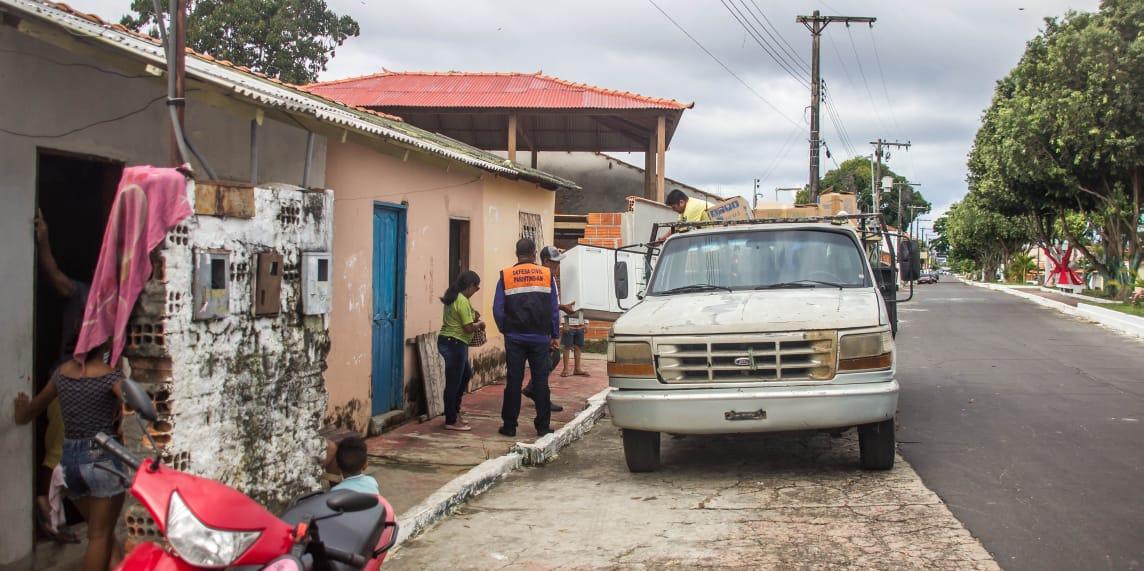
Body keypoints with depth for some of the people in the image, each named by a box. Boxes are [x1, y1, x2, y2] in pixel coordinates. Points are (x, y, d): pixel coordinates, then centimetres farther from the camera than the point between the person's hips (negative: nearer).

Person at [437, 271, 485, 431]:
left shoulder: (453, 298, 11)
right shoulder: (463, 301, -18)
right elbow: (468, 328, -20)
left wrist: (472, 320, 12)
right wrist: (479, 324, -2)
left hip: (446, 341, 10)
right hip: (455, 344, -10)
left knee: (466, 374, 22)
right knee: (454, 382, -2)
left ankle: (454, 411, 27)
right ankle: (451, 421, 5)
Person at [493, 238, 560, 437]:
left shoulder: (506, 276, 0)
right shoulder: (547, 275, 2)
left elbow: (498, 309, -2)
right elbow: (554, 309, 3)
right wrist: (555, 336, 12)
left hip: (515, 338, 0)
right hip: (540, 338, 0)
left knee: (514, 381, 5)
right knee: (540, 381, 5)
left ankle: (509, 425, 8)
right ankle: (543, 426, 7)